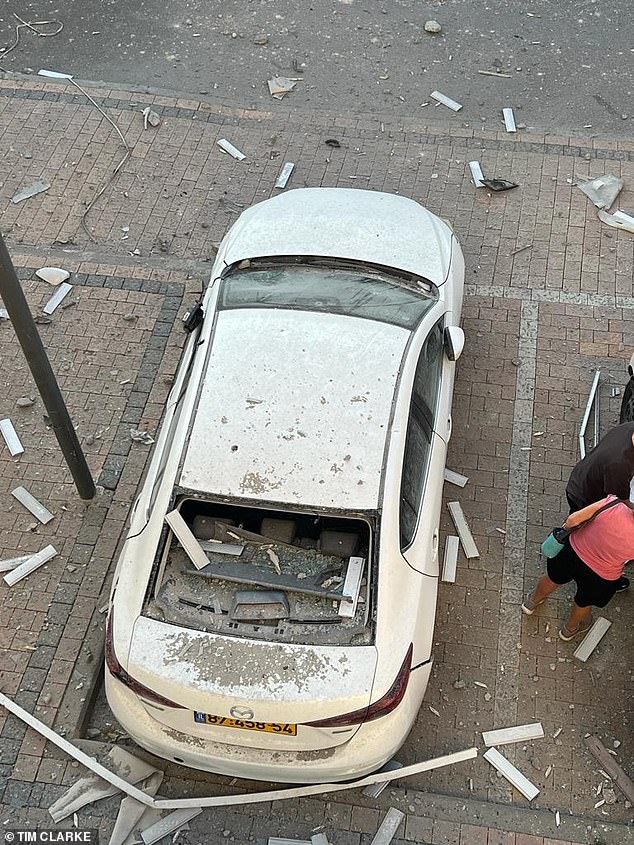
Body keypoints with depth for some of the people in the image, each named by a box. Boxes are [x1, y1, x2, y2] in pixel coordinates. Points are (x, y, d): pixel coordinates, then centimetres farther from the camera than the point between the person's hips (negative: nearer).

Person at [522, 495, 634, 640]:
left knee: (553, 578, 34)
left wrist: (566, 527, -1)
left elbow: (573, 519, -21)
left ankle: (532, 602, 64)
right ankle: (570, 629, 64)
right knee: (584, 602, 33)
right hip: (600, 577, -1)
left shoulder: (614, 503, -30)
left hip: (573, 548, 1)